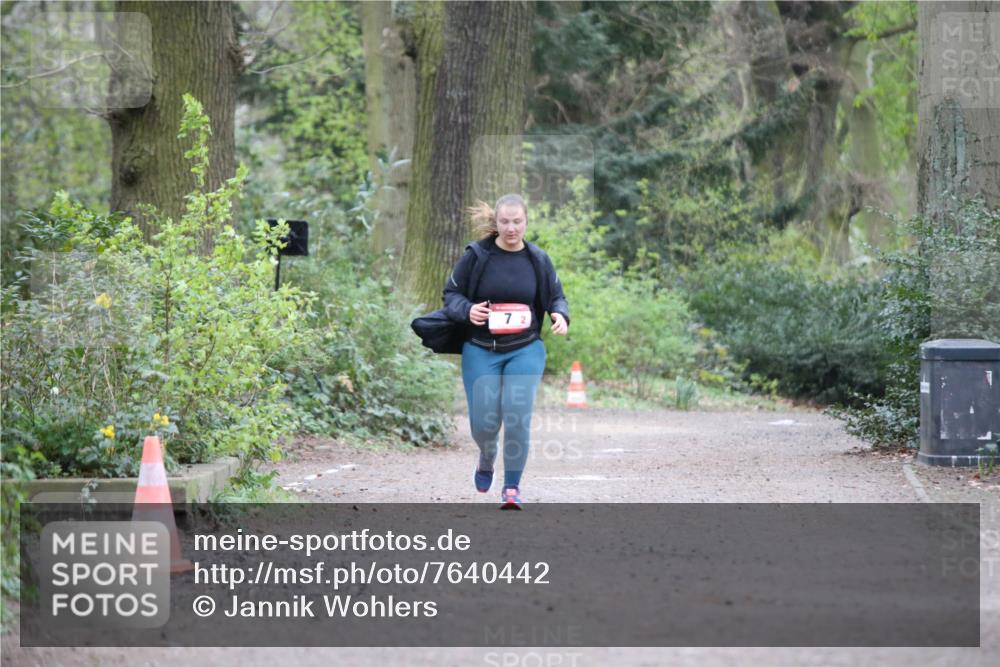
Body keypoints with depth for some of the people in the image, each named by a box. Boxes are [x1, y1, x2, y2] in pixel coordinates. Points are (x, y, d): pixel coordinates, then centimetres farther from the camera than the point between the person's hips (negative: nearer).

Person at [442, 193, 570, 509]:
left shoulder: (538, 259, 2)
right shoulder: (477, 255, -5)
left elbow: (556, 296, 13)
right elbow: (451, 293, 2)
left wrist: (560, 315, -10)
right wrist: (467, 310, -19)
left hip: (525, 350, 1)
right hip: (481, 350, -1)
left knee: (517, 417, -12)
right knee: (483, 421, -2)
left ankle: (512, 486, 3)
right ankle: (486, 460, 36)